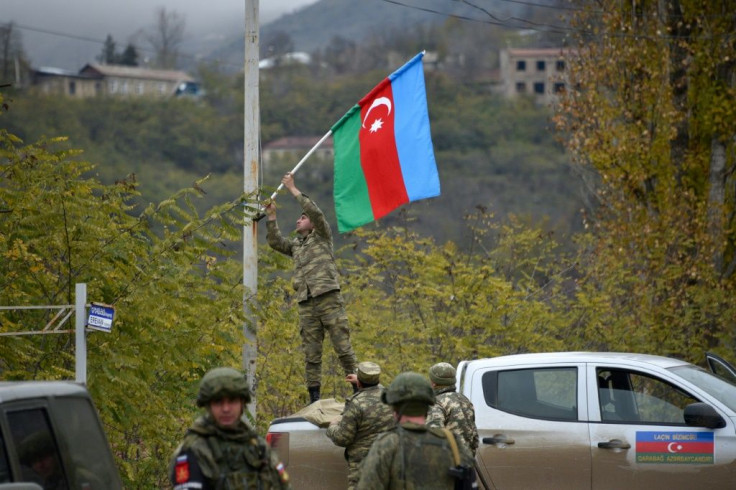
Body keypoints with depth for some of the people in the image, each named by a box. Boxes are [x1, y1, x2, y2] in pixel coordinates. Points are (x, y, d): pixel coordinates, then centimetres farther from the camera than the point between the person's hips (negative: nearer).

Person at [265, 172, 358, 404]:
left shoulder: (322, 236, 9)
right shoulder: (296, 245, 24)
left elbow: (316, 212, -4)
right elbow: (276, 243, 13)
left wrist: (293, 189, -4)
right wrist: (271, 217, 7)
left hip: (329, 299, -5)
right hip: (306, 304, 5)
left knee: (342, 346, -7)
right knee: (311, 352, 3)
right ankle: (314, 397, 4)